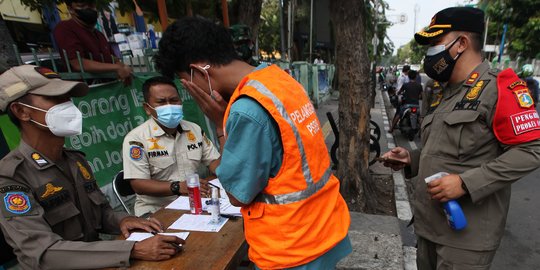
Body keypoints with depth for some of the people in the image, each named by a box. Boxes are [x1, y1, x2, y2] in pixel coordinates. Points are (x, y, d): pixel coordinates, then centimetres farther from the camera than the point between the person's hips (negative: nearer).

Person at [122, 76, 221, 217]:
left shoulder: (195, 129, 6)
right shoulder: (136, 138, -10)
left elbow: (213, 160, 9)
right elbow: (138, 184, -14)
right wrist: (178, 187, -26)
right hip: (156, 211, -4)